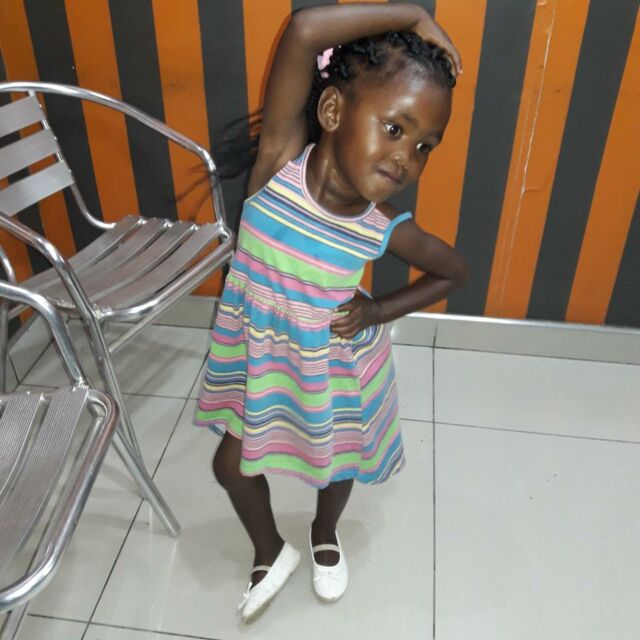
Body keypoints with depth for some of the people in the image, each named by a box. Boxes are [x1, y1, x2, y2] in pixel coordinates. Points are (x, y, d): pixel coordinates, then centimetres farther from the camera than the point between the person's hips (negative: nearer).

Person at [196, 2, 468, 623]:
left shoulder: (386, 228, -23)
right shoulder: (281, 157, -27)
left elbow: (453, 272, -2)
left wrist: (379, 311, -14)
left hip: (335, 367, 1)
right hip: (256, 354, 0)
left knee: (336, 462, 22)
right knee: (233, 464, 14)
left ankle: (324, 534, 58)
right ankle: (271, 552, 46)